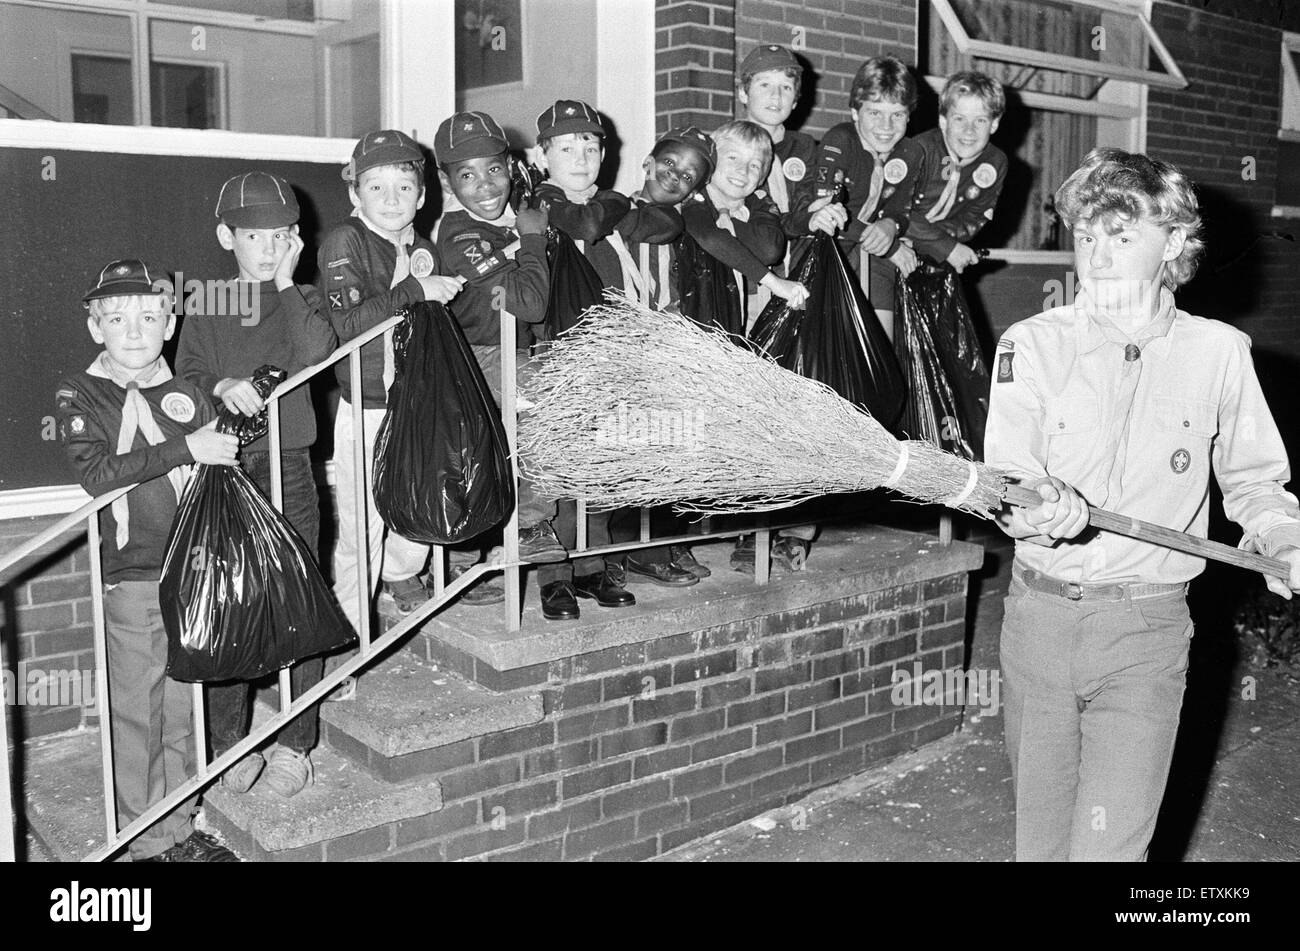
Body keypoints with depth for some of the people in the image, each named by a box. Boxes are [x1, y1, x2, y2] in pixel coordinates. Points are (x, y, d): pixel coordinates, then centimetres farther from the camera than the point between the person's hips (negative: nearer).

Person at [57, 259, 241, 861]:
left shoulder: (187, 395, 10)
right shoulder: (78, 397, -3)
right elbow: (97, 473, -19)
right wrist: (185, 449, -22)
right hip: (132, 579, -4)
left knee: (185, 706, 12)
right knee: (137, 711, 3)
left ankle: (180, 828, 26)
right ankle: (148, 840, 17)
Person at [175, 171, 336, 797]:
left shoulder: (301, 301, 7)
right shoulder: (206, 309, 10)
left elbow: (315, 353, -14)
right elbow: (184, 380, 3)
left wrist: (286, 284, -9)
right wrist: (221, 386, -17)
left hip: (288, 468, -1)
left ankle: (294, 743, 14)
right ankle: (230, 741, 17)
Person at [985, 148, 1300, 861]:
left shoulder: (1219, 352, 0)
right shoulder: (1032, 344, -2)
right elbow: (1008, 474, -13)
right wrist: (1042, 508, -35)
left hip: (1146, 629, -1)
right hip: (1038, 616, 1)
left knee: (1108, 847, -6)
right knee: (1039, 836, 15)